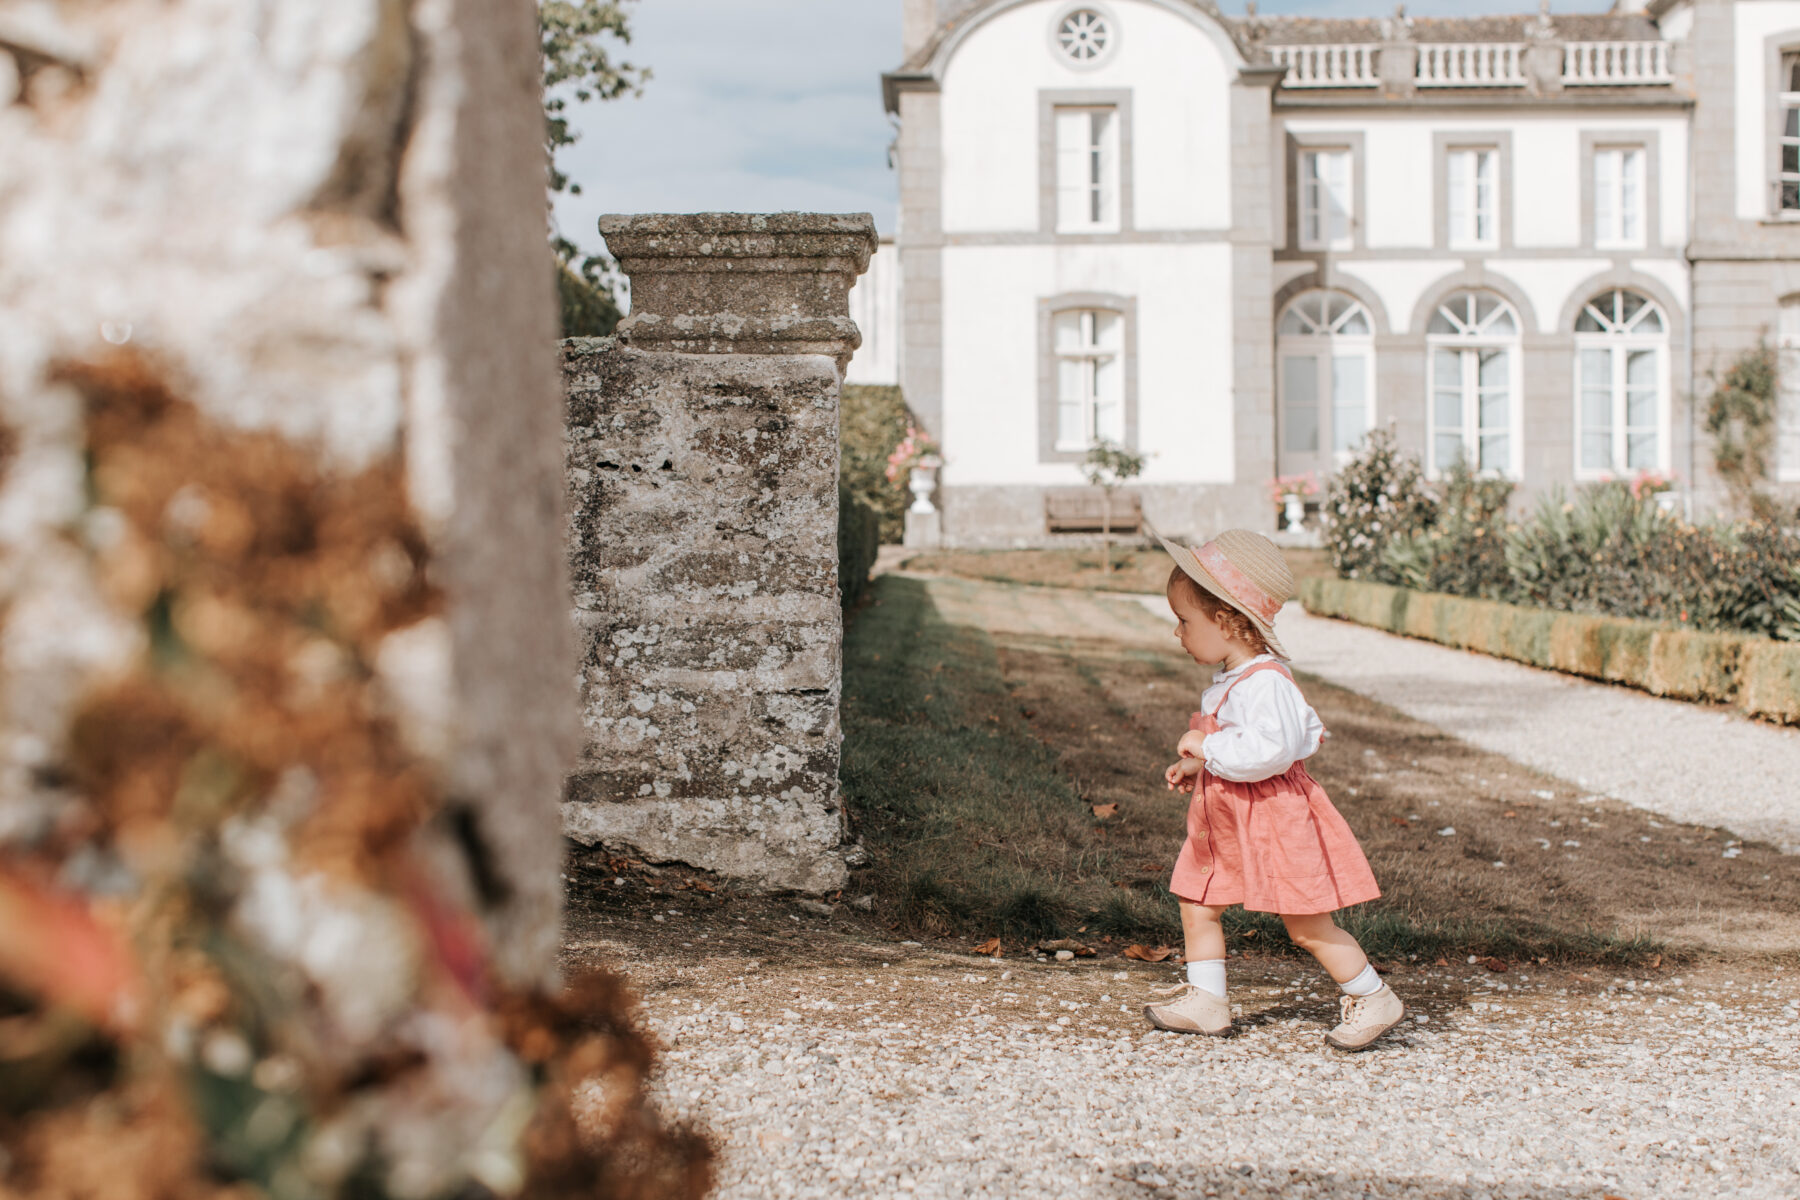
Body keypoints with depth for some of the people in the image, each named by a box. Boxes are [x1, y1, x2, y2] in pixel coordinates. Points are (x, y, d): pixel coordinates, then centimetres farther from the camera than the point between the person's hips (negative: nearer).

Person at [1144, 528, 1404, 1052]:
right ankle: (1205, 1000, 20)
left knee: (1307, 925, 0)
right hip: (1227, 824, 10)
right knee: (1197, 905, 10)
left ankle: (1373, 998, 15)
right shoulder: (1231, 681, 9)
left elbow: (1271, 749, -35)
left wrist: (1208, 747, -26)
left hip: (1274, 822, -10)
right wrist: (1198, 766, 16)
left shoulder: (1265, 683, -24)